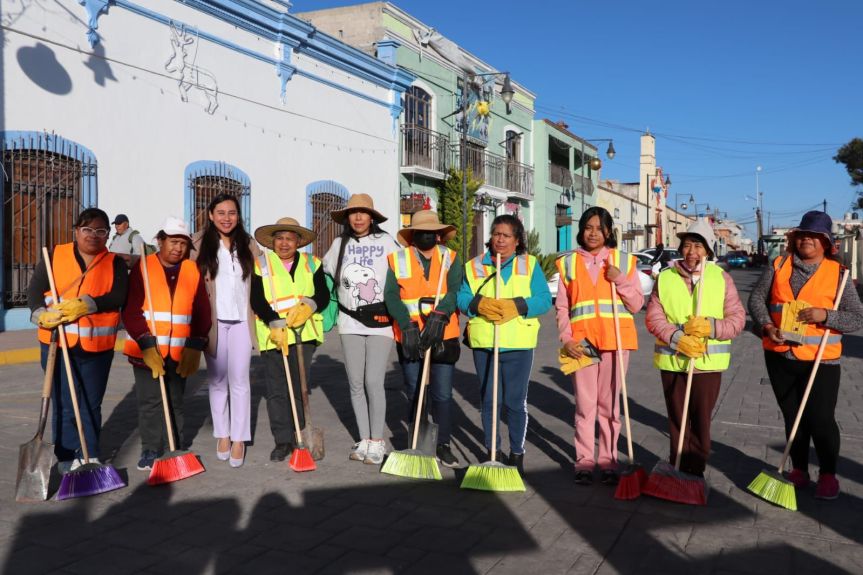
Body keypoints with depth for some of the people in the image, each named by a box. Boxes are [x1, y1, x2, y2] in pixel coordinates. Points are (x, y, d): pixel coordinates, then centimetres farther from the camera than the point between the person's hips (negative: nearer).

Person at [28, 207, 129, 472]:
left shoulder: (115, 264, 4)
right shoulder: (54, 256, 5)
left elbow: (118, 296, -10)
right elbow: (35, 289, -1)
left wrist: (85, 305, -24)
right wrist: (41, 314, -20)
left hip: (97, 347, 1)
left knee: (91, 405, 10)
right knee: (64, 404, 5)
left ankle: (90, 456, 20)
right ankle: (67, 458, 14)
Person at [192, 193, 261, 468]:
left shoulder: (248, 244, 8)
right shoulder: (199, 243, 1)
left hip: (241, 320, 1)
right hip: (213, 320, -1)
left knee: (239, 380, 0)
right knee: (217, 379, 8)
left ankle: (239, 439, 7)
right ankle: (222, 434, 20)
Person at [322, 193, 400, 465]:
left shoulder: (386, 241, 0)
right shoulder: (340, 244, 10)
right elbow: (325, 273, 21)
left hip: (379, 321, -3)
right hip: (350, 322, 3)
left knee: (373, 382, -9)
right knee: (356, 384, 5)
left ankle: (377, 441, 5)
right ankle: (364, 440, 16)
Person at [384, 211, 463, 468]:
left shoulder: (451, 258, 3)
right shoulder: (397, 259, 1)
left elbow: (454, 291, -11)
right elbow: (391, 295, -8)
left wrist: (438, 317, -27)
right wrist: (407, 326, -20)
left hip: (443, 337, 0)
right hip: (409, 337, 1)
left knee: (442, 394, 2)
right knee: (414, 393, 13)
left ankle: (443, 445, 18)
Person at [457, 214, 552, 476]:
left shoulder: (530, 264, 5)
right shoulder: (474, 265, 10)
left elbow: (544, 300, -3)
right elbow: (462, 297, 5)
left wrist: (515, 306, -18)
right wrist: (479, 304, -16)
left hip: (518, 344, -2)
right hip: (483, 343, 2)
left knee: (516, 402, 4)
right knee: (488, 400, 10)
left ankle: (517, 453, 19)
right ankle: (492, 451, 24)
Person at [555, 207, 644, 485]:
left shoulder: (624, 261, 7)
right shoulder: (568, 263, 8)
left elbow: (636, 305, 5)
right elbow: (562, 307, 6)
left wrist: (620, 280, -10)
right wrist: (566, 338, -6)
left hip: (615, 340, 0)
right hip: (581, 342, 0)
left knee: (610, 404, 7)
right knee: (585, 404, 2)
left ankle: (608, 460, 17)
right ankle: (584, 461, 12)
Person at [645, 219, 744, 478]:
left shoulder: (721, 278, 0)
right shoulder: (665, 277, 1)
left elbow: (737, 318, -2)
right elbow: (654, 317, -3)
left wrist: (709, 326, -20)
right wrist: (677, 338, -18)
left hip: (708, 361, -1)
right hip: (672, 360, 1)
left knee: (701, 420, 6)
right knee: (677, 419, 10)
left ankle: (696, 470, 20)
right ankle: (678, 470, 23)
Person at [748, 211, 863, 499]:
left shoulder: (837, 273, -1)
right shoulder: (779, 266, 4)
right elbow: (757, 298, 5)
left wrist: (826, 315, -20)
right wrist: (766, 325, -12)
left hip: (821, 360, -2)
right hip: (780, 355, 3)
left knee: (821, 419, -3)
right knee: (793, 417, 13)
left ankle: (828, 475, 17)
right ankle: (799, 469, 28)